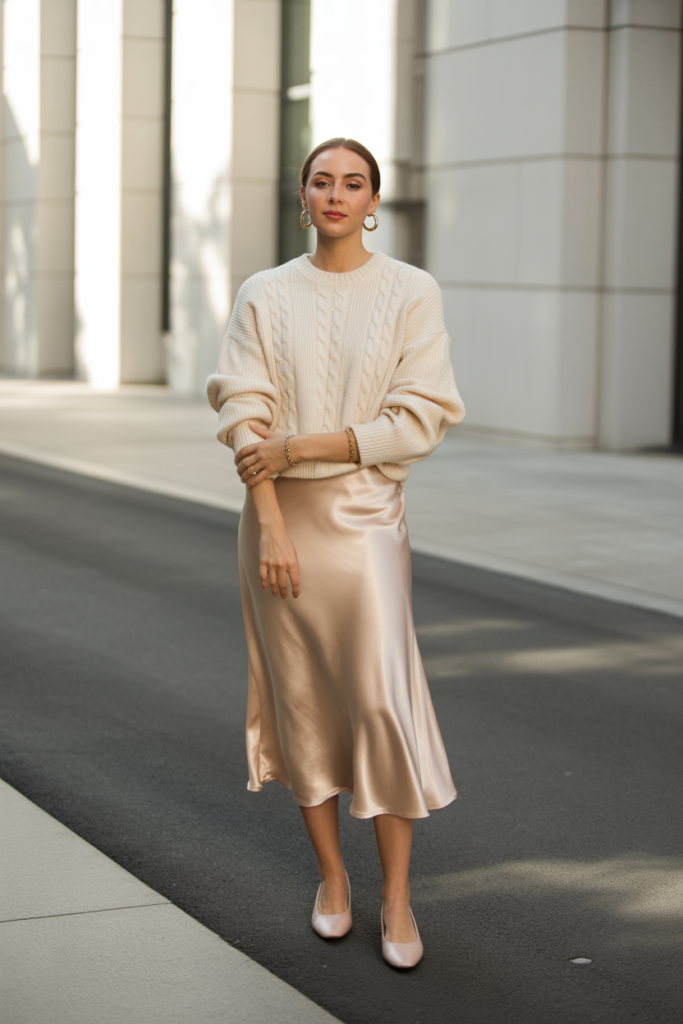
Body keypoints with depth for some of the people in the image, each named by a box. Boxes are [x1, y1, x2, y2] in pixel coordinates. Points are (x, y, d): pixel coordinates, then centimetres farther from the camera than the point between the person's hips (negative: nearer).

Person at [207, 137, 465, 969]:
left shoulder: (411, 293, 0)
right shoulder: (264, 296, 5)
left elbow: (421, 419, -7)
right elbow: (244, 416, -2)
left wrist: (301, 447, -13)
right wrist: (272, 527, -13)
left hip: (365, 516, -2)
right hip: (278, 516, 2)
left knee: (383, 699, -8)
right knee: (301, 699, 7)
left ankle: (396, 894, 4)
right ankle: (331, 875, 22)